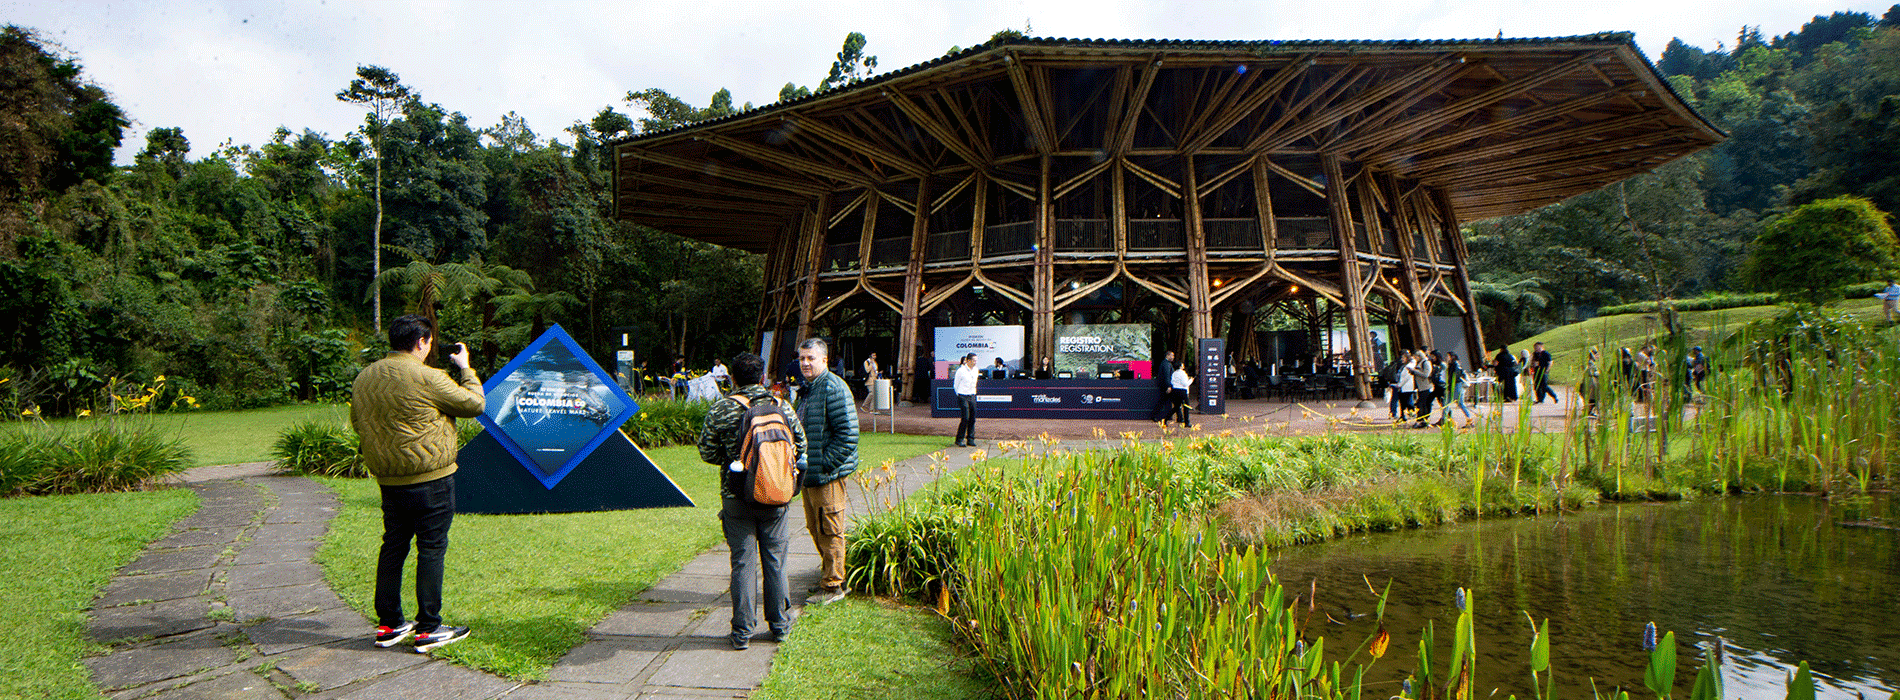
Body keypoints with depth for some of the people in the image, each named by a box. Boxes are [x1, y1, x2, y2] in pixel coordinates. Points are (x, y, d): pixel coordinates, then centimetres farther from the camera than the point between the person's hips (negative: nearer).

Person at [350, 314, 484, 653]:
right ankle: (429, 628, 5)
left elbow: (357, 422, 19)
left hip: (387, 479, 7)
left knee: (393, 546, 15)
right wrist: (465, 368, 7)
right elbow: (474, 403, -6)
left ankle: (389, 624, 22)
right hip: (430, 477, -7)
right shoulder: (427, 378, -17)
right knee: (431, 549, 0)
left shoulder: (364, 377, 7)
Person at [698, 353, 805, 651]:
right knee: (775, 561, 12)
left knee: (742, 562, 5)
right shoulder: (781, 406, -2)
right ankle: (779, 625, 22)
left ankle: (742, 631, 8)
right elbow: (800, 444, 5)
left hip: (736, 496, -1)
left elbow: (707, 452, -2)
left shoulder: (720, 410, -7)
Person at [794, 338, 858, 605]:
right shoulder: (807, 389, 14)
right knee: (815, 529, 19)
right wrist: (800, 462, 14)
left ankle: (833, 586, 10)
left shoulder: (833, 388, -16)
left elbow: (848, 435, -21)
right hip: (809, 473, 10)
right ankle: (829, 573, 34)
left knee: (830, 532, 0)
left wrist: (824, 464, -20)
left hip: (828, 474, -10)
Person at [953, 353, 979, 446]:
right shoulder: (961, 371, -10)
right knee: (965, 418, -12)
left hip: (972, 397, 6)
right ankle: (959, 440, -2)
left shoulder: (976, 370, 9)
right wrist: (959, 395, 7)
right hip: (963, 397, -6)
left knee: (972, 418, 2)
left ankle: (970, 440, 9)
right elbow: (955, 385, 0)